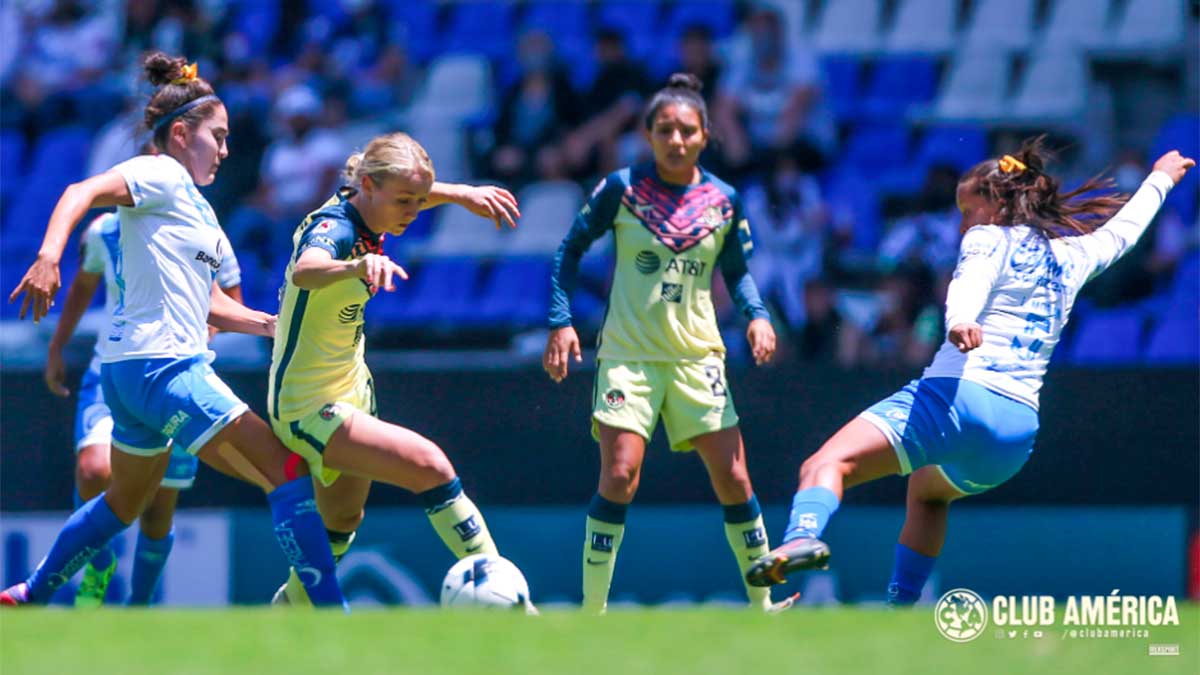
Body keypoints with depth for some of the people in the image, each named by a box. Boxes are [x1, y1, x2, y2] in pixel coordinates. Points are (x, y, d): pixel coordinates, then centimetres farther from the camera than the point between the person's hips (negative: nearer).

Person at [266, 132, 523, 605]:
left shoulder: (362, 211, -3)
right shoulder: (335, 228, -28)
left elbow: (415, 193, 23)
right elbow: (305, 271, -53)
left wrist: (463, 193, 10)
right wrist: (357, 265, -72)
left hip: (350, 389, 10)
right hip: (308, 410, -10)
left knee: (343, 521, 25)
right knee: (429, 466, -23)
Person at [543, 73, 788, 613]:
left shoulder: (723, 200, 2)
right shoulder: (622, 188, -5)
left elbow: (737, 270, 14)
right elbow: (571, 249, 4)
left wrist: (756, 315, -5)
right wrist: (560, 321, -5)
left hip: (698, 355, 3)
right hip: (628, 353, -3)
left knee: (732, 479, 0)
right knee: (619, 476, -15)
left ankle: (763, 603, 14)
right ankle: (592, 613, -6)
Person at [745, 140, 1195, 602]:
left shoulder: (990, 239, 7)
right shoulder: (1072, 257, 24)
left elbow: (970, 282, -17)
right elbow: (1121, 231, 45)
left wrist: (959, 320, -38)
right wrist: (1160, 180, 64)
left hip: (957, 395, -7)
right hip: (1019, 431, 7)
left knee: (826, 465, -21)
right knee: (928, 489, 39)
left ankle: (802, 537, -53)